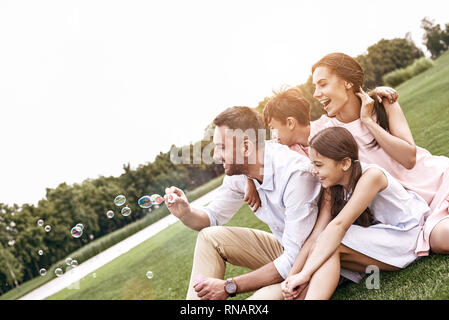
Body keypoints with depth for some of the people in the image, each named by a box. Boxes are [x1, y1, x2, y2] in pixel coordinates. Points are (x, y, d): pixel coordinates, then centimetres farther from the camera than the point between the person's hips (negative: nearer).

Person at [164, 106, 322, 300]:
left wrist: (229, 287, -27)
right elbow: (213, 216, 9)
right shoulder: (237, 171, -7)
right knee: (210, 237, -5)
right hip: (282, 247, 7)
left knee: (266, 296, -33)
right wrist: (185, 213, -15)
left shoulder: (296, 174, -30)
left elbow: (295, 258, -30)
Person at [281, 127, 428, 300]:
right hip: (375, 240, 7)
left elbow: (339, 225, -33)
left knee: (331, 246, -28)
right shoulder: (331, 188, -3)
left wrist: (306, 272, -36)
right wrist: (294, 273, -23)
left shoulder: (371, 175, -26)